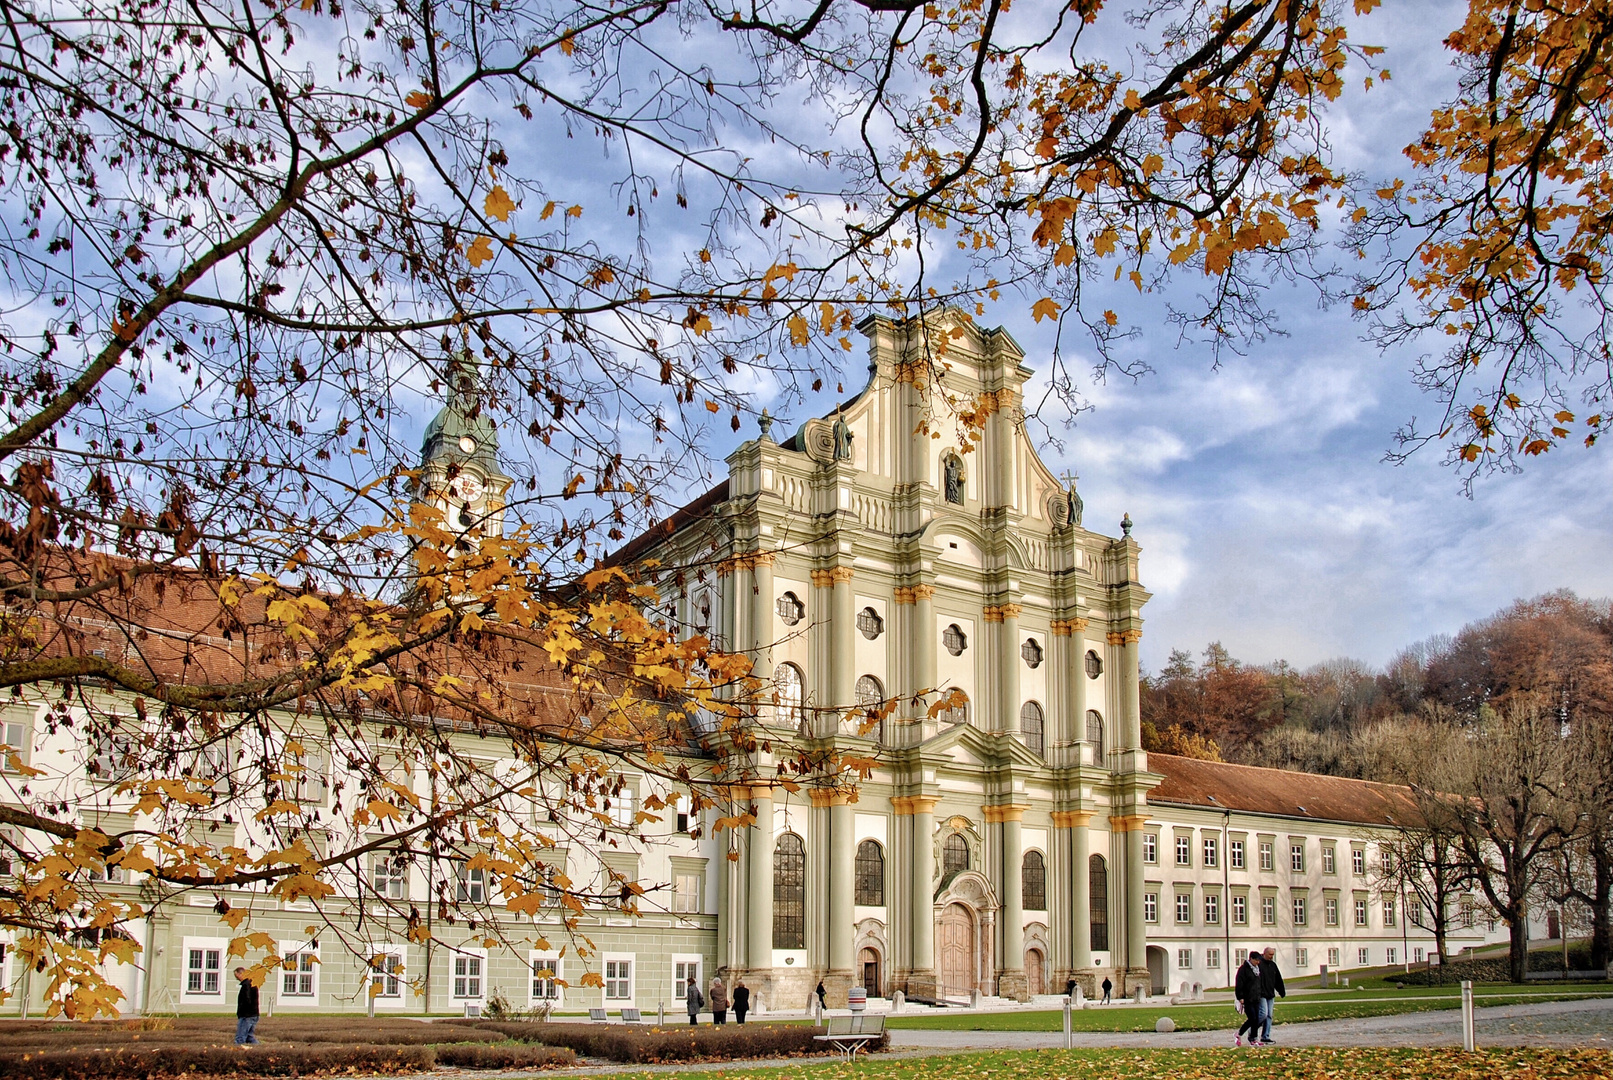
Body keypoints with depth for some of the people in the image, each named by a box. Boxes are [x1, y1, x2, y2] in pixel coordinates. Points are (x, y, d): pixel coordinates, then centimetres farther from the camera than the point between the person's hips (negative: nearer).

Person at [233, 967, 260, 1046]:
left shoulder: (246, 985, -15)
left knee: (239, 1039, -6)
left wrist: (239, 1012, -11)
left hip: (246, 1016, -9)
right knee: (250, 1037, 14)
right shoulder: (253, 984, 15)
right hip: (254, 1015, 10)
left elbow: (247, 1001, -24)